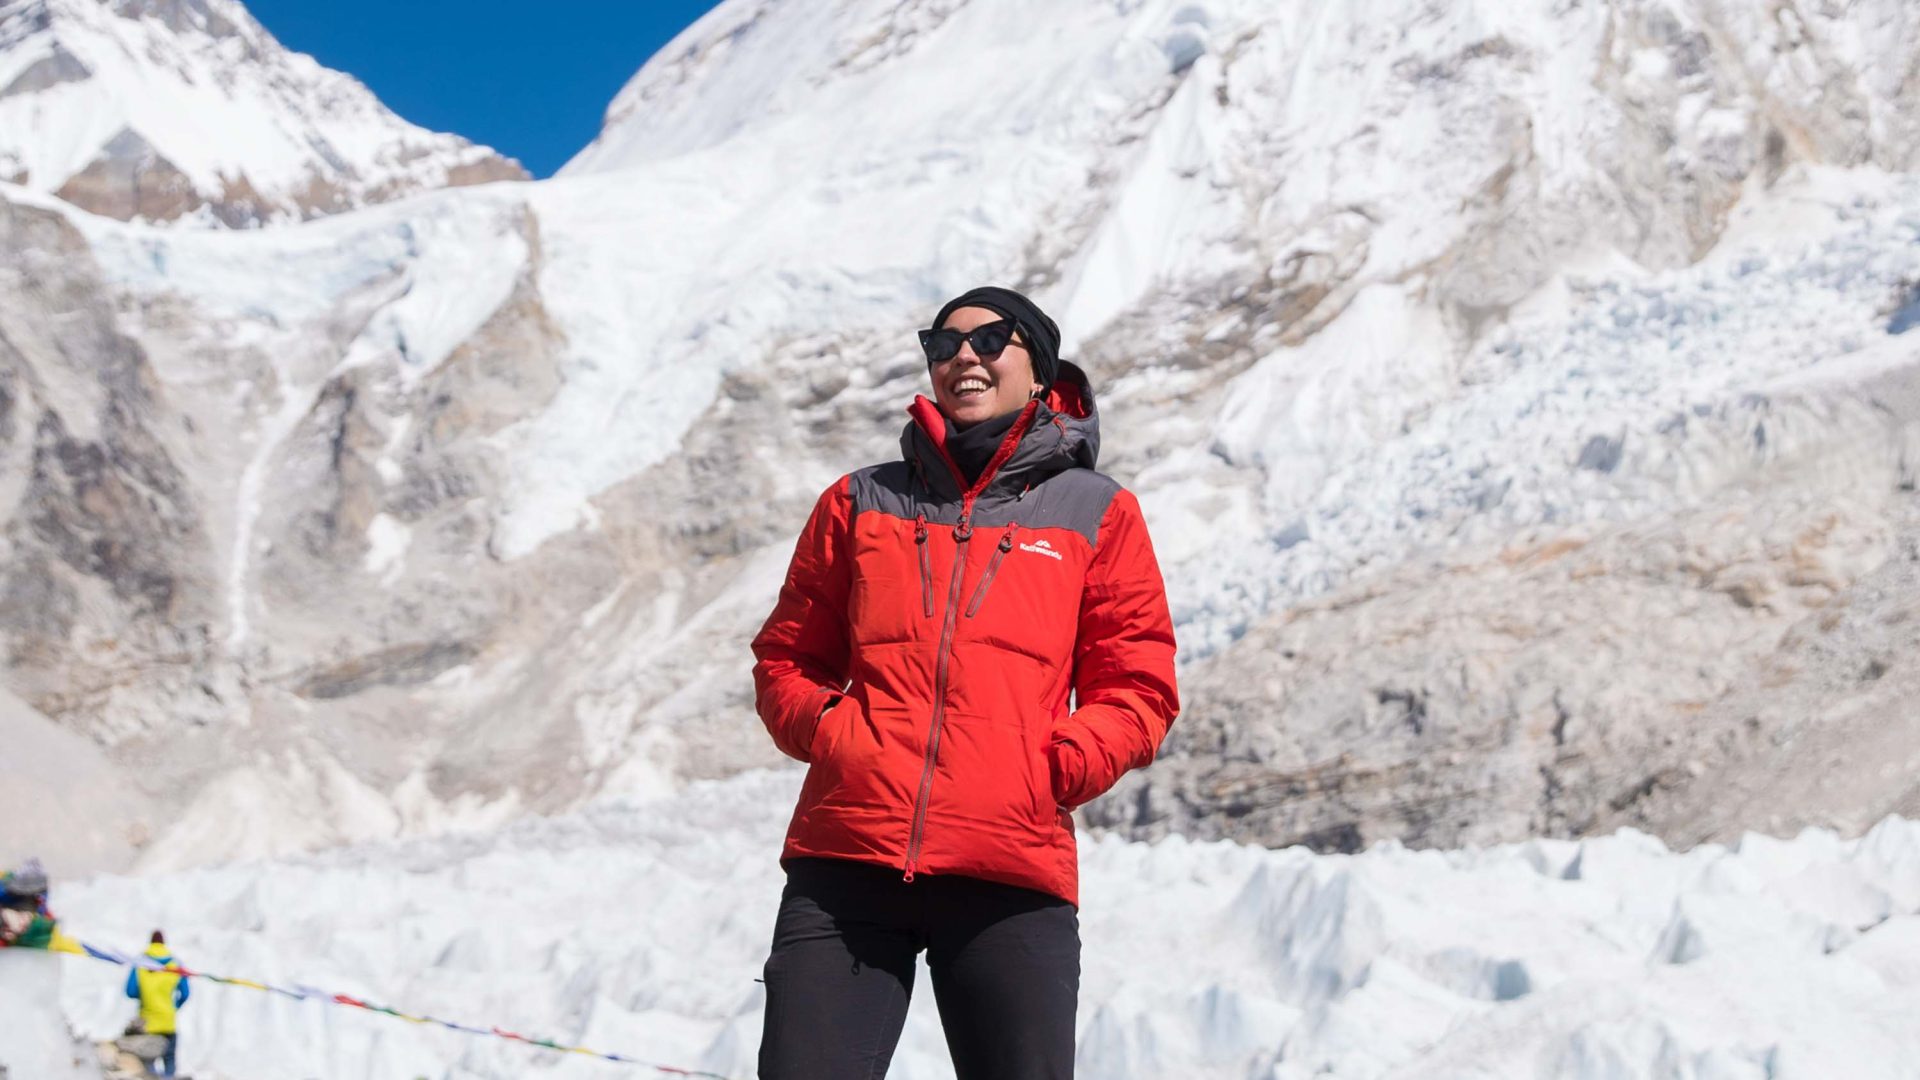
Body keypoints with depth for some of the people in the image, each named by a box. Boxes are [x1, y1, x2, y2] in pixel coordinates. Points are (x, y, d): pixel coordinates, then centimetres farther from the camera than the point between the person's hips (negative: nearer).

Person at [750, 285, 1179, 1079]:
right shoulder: (862, 502, 17)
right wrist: (831, 733, -1)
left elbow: (1137, 686, 9)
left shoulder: (1096, 514, 11)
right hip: (845, 863, 1)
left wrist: (1056, 770, -7)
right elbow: (786, 657, 19)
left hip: (1011, 875, -1)